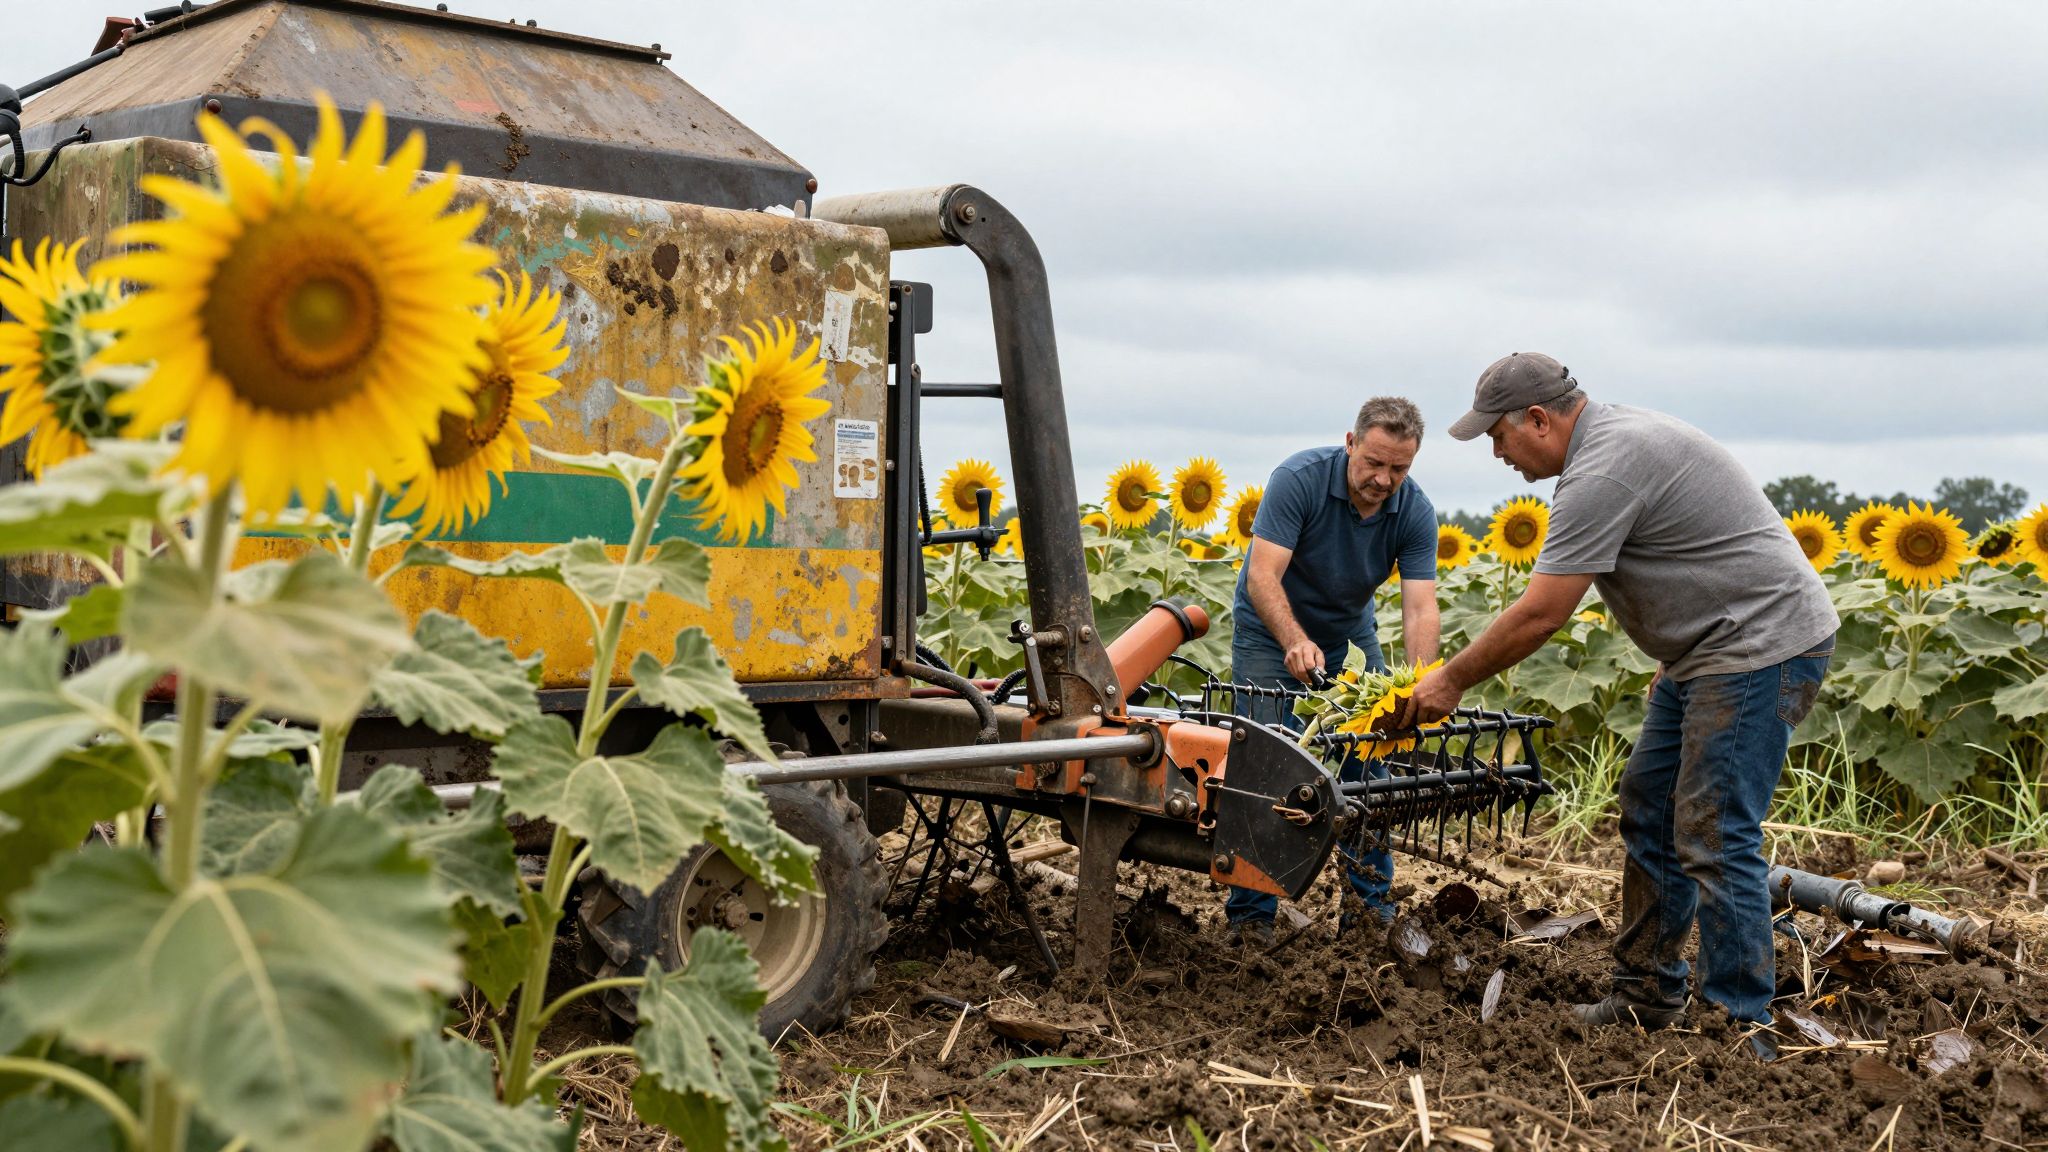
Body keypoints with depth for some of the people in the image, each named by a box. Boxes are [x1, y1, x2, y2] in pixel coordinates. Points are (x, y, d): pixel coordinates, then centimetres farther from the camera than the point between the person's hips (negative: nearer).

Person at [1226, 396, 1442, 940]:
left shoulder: (1415, 512, -16)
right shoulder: (1299, 477, -26)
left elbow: (1420, 607, -23)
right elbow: (1262, 577, -32)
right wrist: (1296, 642, -48)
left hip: (1350, 635, 4)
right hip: (1273, 633, -4)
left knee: (1370, 763, 1)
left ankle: (1373, 896, 16)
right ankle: (1252, 910, -1)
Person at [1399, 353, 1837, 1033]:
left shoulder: (1603, 472, -21)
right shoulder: (1614, 432, 12)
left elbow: (1539, 615, -21)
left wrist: (1451, 681, -11)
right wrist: (1671, 659, 20)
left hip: (1764, 643, -11)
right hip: (1709, 650, 11)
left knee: (1713, 840, -11)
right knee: (1648, 814, 13)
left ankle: (1741, 1028, -3)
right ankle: (1646, 1000, 21)